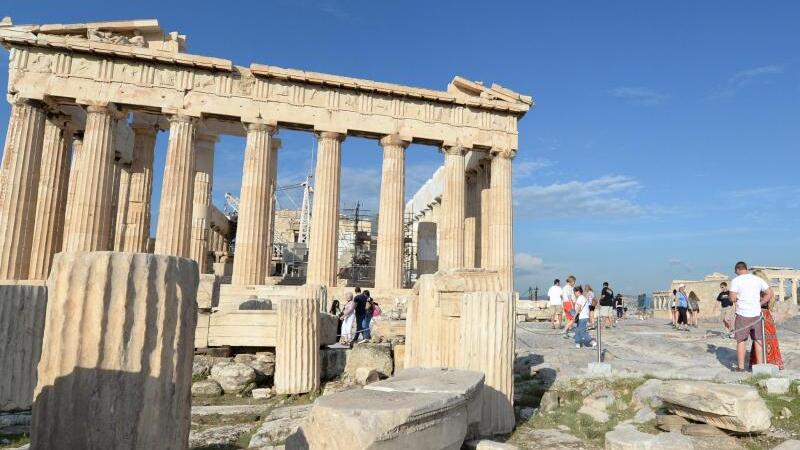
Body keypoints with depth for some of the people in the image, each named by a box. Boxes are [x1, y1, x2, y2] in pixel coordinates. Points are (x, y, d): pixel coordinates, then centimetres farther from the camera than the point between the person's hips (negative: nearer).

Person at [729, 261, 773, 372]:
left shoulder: (736, 280, -8)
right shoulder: (758, 279, 6)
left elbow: (732, 298, -14)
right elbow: (770, 293, 6)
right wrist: (759, 303, 8)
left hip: (742, 314, -4)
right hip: (756, 314, 4)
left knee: (741, 341, 4)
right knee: (758, 340, 13)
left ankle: (741, 367, 8)